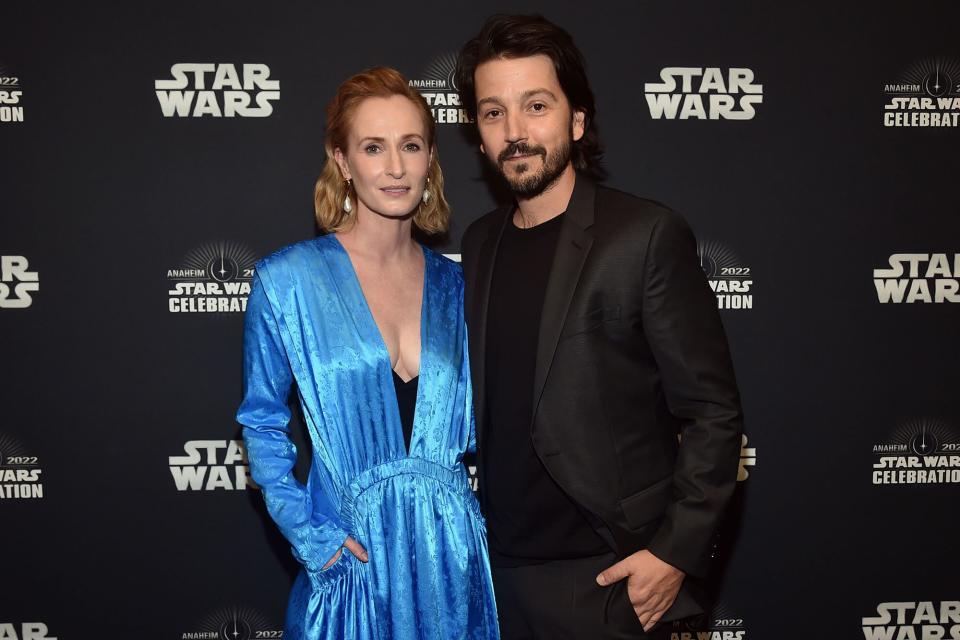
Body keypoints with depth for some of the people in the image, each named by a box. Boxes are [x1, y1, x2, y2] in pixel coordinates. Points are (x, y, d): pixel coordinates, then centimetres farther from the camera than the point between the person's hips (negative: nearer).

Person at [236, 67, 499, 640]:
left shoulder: (452, 285, 3)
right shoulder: (287, 280, -8)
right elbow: (263, 423, -2)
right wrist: (309, 536, -9)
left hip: (453, 552, 4)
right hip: (355, 553, -3)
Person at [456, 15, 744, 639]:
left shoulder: (648, 235, -12)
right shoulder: (479, 242, 6)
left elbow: (714, 411, -11)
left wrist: (675, 552, -15)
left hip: (607, 581, -5)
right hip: (502, 565, 5)